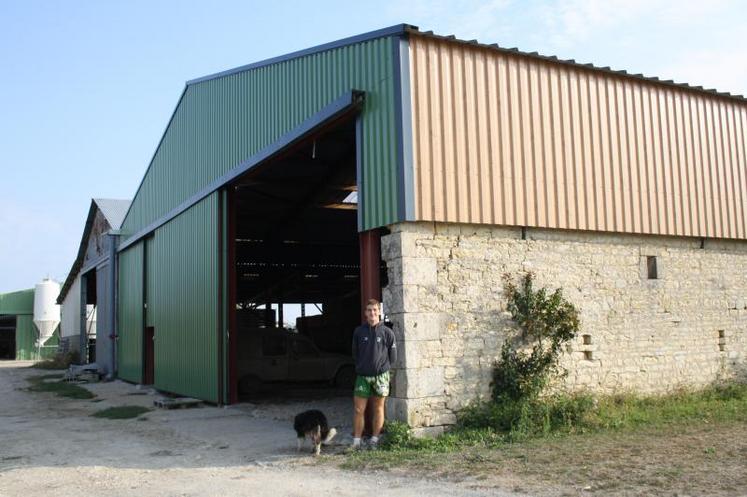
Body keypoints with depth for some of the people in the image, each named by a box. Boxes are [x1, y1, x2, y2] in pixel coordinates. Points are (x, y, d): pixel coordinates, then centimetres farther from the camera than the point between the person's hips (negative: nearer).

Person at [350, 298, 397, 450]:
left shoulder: (387, 332, -1)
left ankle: (374, 441, 16)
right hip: (362, 376, 1)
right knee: (358, 409, -1)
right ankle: (356, 442, 8)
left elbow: (393, 356, 5)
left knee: (378, 409, 6)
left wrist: (383, 368, 6)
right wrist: (361, 367, 9)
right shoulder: (359, 332, 3)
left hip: (380, 376, -1)